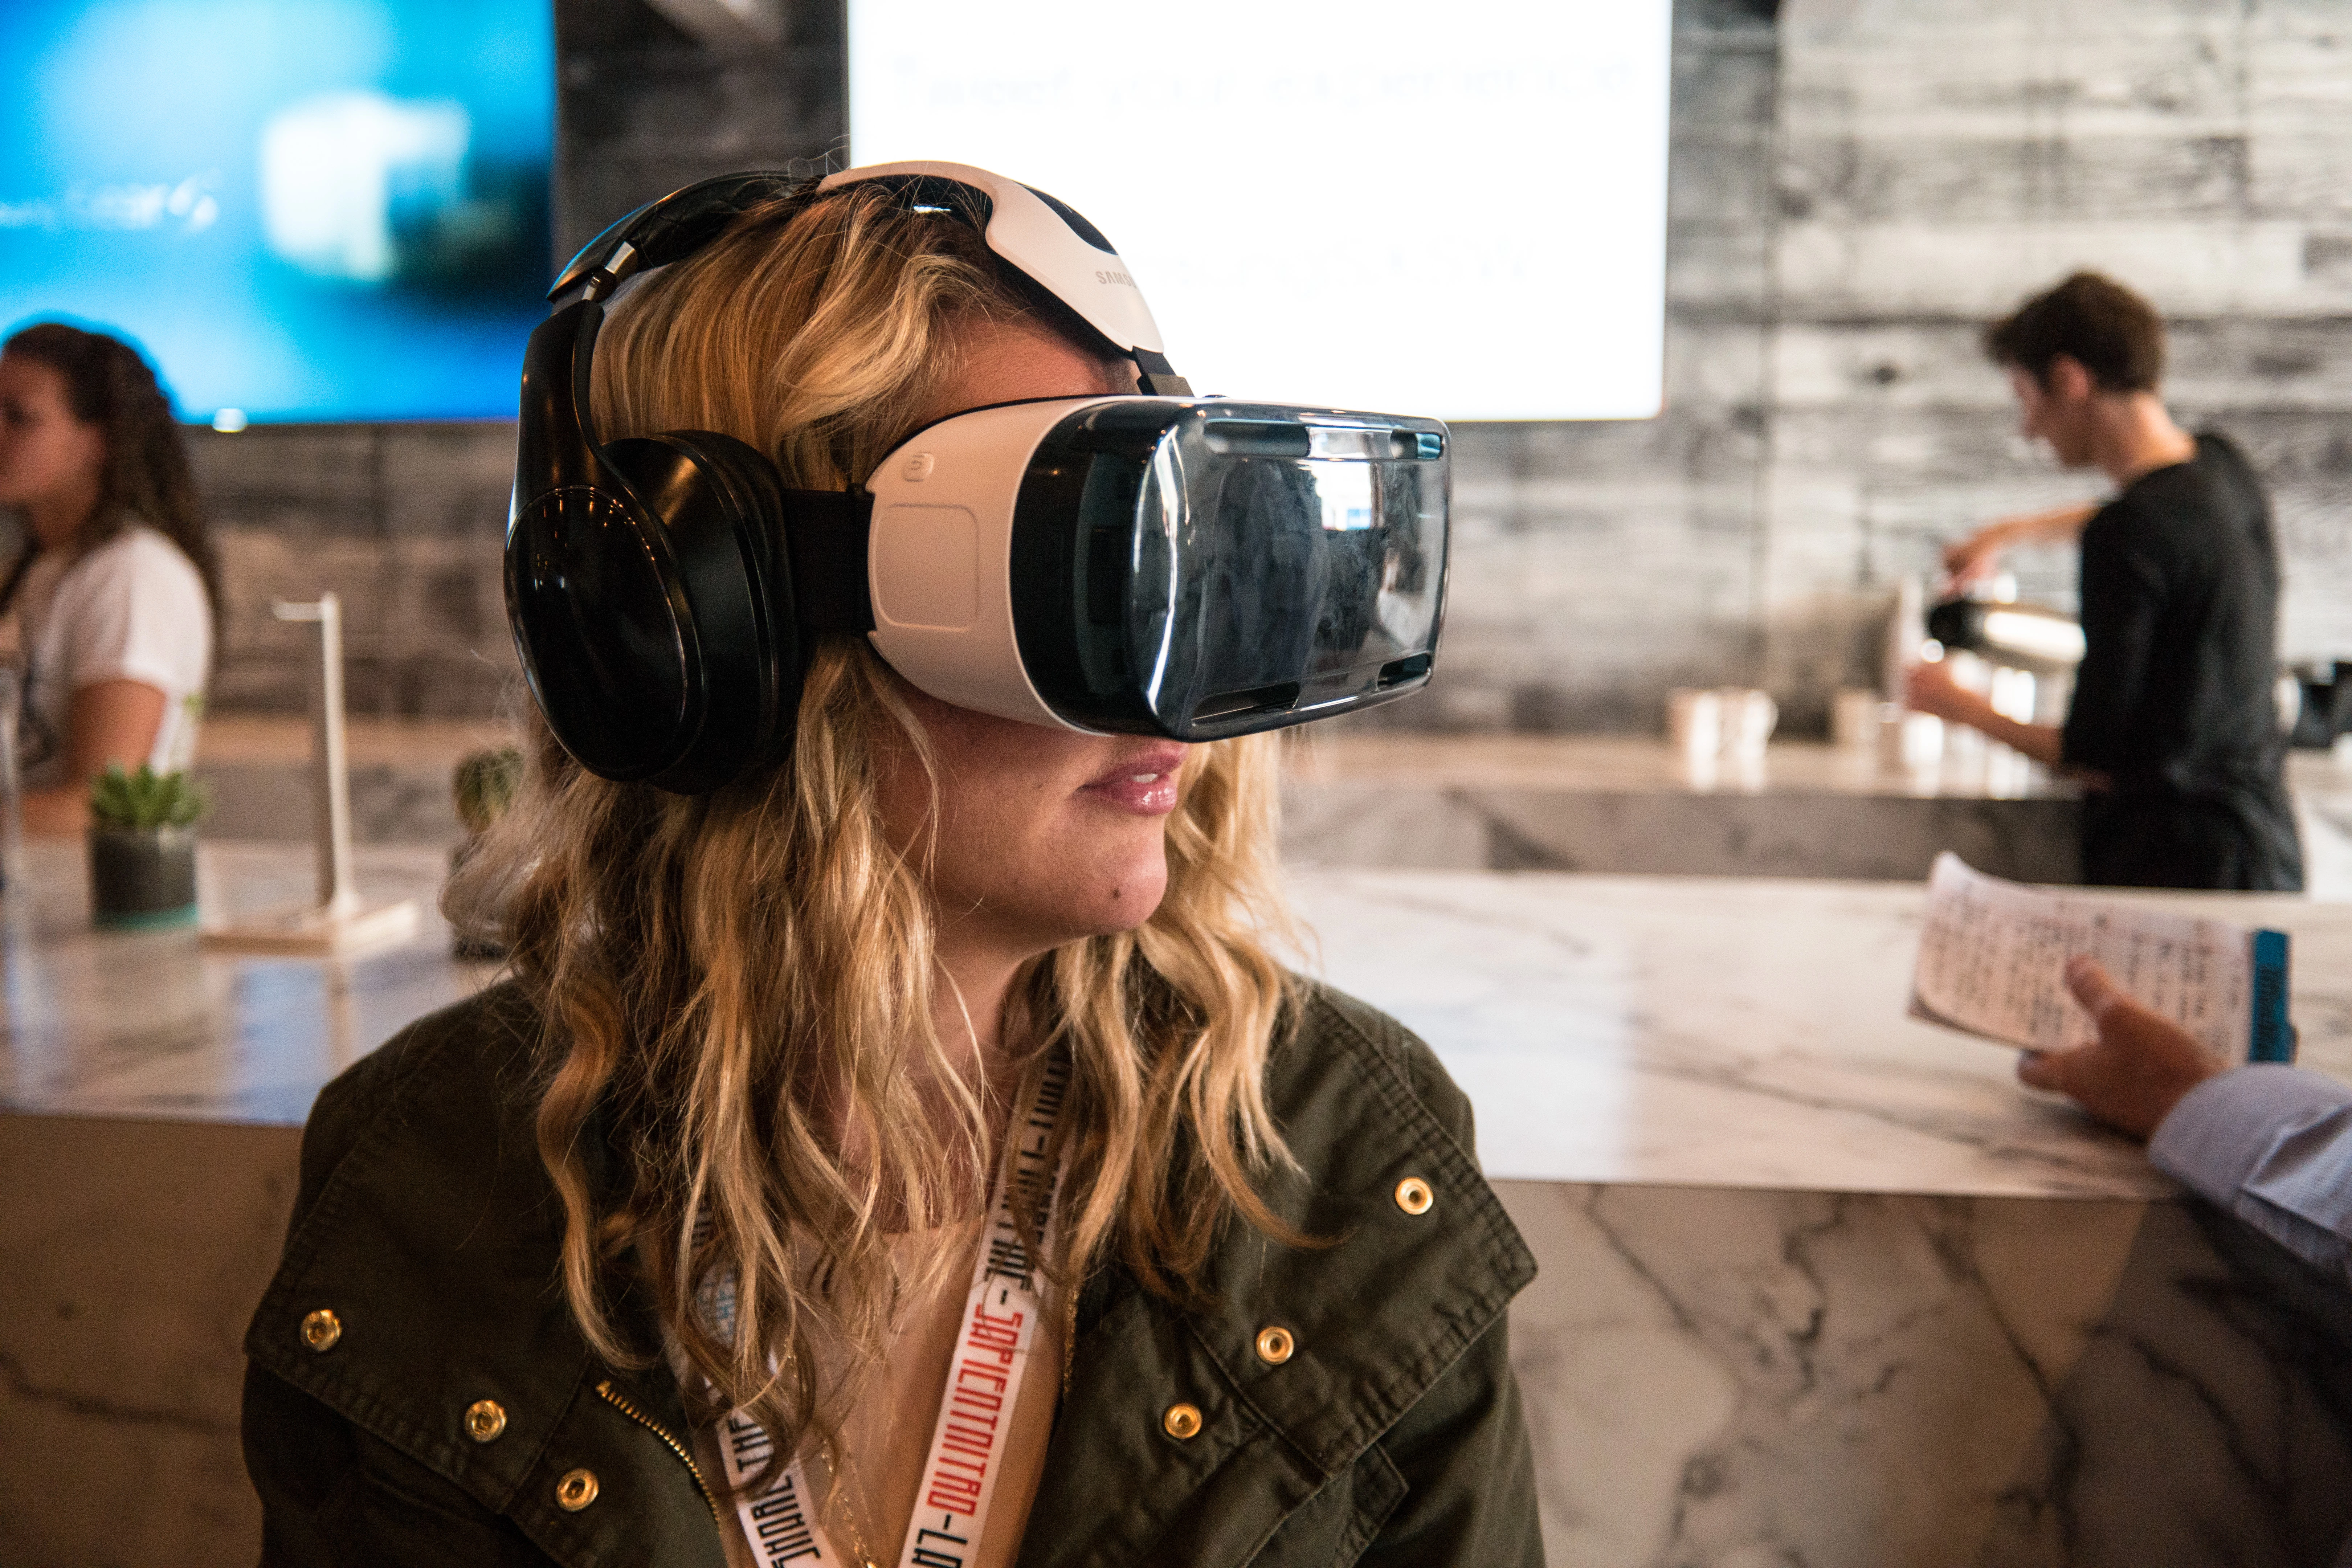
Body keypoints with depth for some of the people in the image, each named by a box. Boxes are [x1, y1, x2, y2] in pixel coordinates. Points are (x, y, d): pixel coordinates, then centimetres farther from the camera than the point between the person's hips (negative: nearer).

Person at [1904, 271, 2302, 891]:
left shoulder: (2127, 534, -19)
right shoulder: (2224, 467, 7)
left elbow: (2099, 761, -14)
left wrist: (1965, 709, 1)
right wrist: (2013, 532, 39)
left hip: (2179, 864, -9)